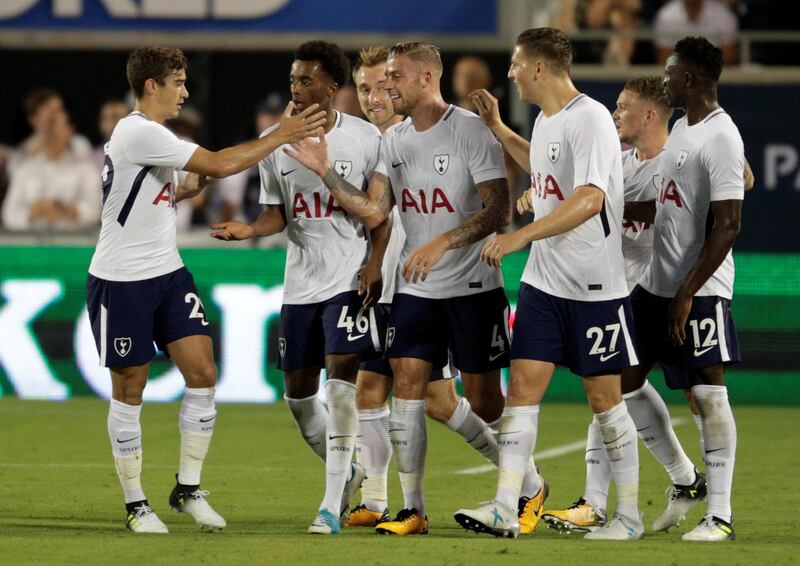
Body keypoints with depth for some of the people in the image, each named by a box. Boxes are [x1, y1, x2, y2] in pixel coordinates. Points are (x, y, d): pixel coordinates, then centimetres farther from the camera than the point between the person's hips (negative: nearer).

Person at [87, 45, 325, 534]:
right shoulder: (138, 133, -19)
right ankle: (136, 504, 10)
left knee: (203, 373, -2)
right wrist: (281, 135, -18)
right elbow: (218, 164, -23)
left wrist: (187, 190, 6)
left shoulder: (152, 135, 12)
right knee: (130, 389, 1)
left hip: (168, 273, 9)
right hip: (121, 280, -9)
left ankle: (188, 490, 9)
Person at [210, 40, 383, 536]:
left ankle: (333, 503, -15)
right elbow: (278, 213, 9)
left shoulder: (365, 138, -5)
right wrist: (251, 229, -11)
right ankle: (346, 473, 33)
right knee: (298, 391, 8)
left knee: (342, 374, -17)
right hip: (300, 283, 5)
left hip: (350, 277, -5)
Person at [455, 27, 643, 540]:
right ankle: (505, 511, -4)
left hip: (595, 286, -8)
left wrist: (522, 236, -33)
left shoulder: (590, 119, -16)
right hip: (543, 282, 8)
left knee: (605, 399, 0)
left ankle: (629, 516, 11)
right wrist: (498, 128, 30)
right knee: (523, 386, -1)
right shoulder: (546, 120, 11)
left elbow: (589, 198, -28)